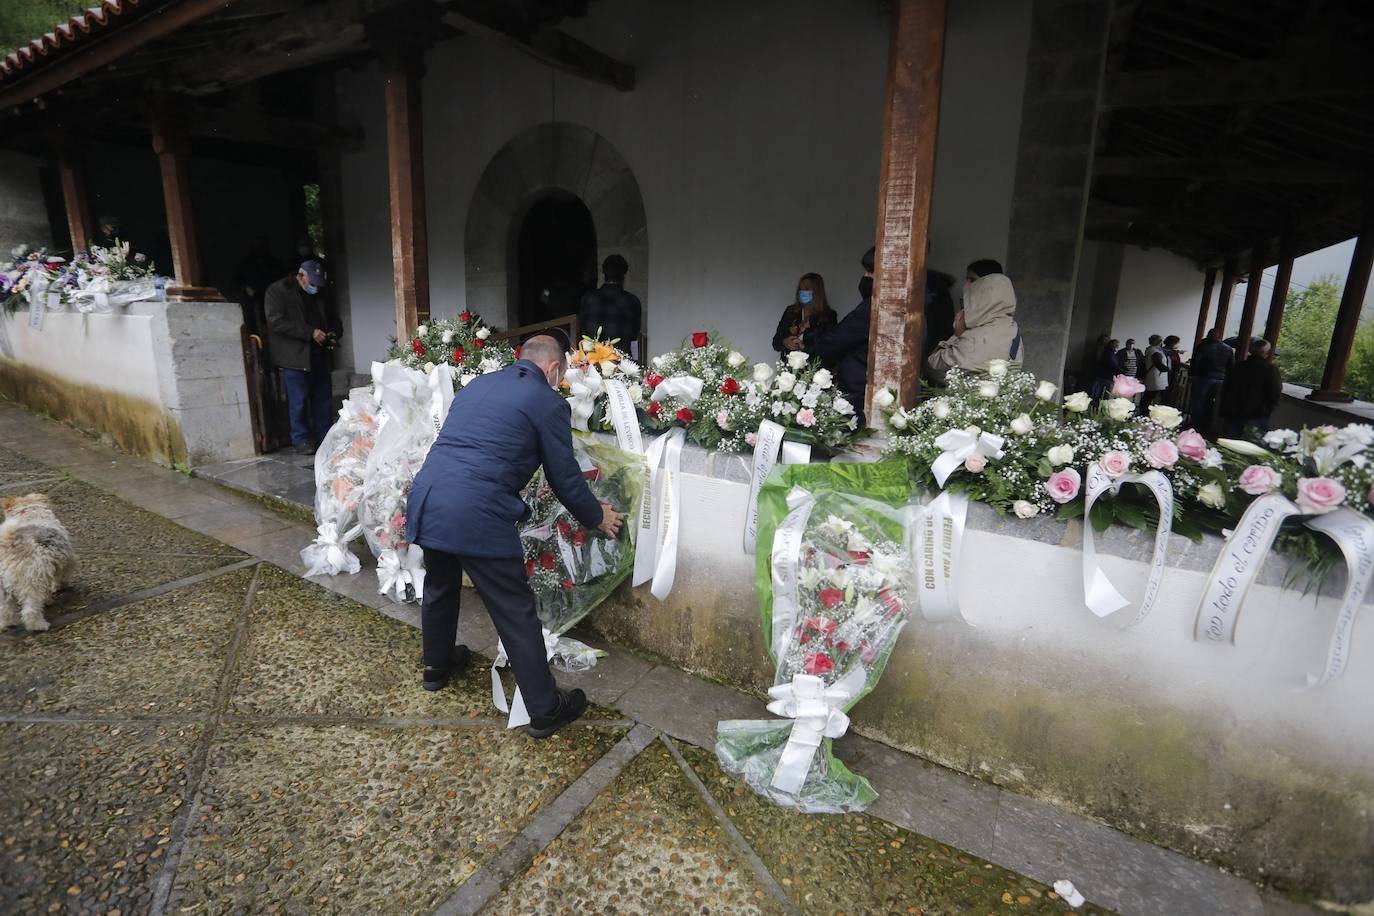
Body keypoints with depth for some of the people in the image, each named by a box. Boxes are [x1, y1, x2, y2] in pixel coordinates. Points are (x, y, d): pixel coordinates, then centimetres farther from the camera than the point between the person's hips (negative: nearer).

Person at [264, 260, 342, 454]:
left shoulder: (319, 294, 16)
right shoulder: (277, 291, -4)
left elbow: (334, 319, 25)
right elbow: (277, 322, -15)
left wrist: (334, 333, 2)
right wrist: (310, 332, -21)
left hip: (319, 355, 6)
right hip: (294, 356, -6)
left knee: (324, 397, 8)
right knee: (299, 400, -4)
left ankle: (325, 437, 16)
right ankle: (300, 440, 6)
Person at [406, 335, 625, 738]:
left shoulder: (478, 384, 20)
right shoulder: (548, 401, -1)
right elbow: (565, 478, 2)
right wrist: (598, 517, 21)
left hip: (424, 500, 8)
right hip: (476, 515, -7)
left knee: (439, 586, 30)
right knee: (516, 613, 6)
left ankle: (437, 666, 53)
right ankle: (545, 710, 18)